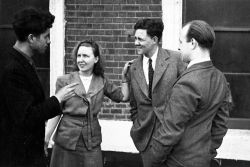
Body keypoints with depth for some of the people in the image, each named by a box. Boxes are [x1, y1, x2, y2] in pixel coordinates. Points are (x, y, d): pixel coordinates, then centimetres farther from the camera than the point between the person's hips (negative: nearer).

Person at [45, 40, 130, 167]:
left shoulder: (101, 82, 6)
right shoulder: (65, 81, -2)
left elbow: (123, 97, 8)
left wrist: (124, 76, 3)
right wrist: (46, 138, -5)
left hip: (92, 141, 2)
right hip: (67, 140, -2)